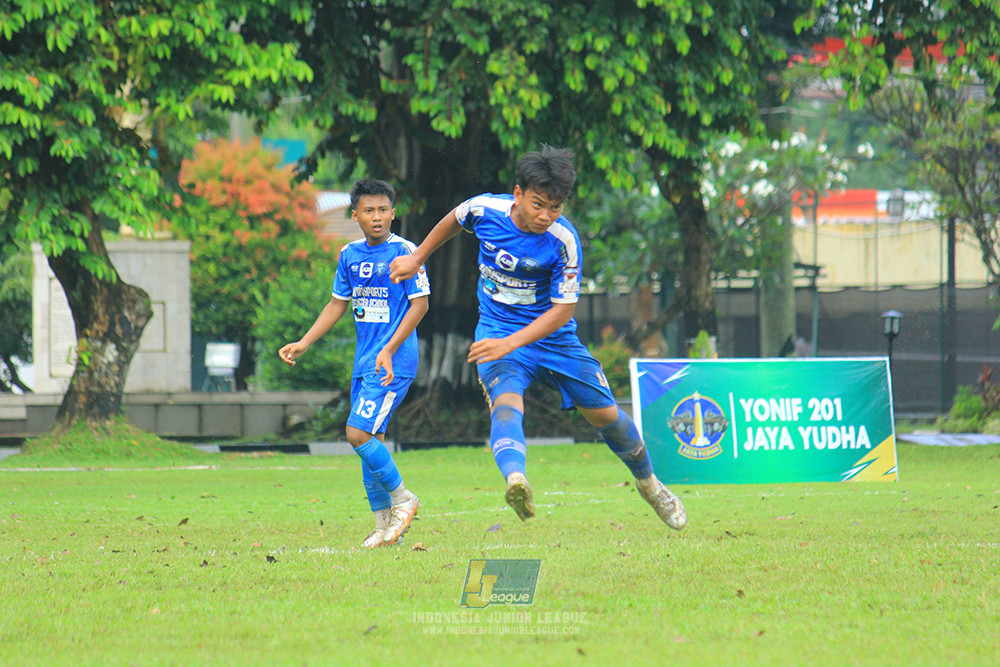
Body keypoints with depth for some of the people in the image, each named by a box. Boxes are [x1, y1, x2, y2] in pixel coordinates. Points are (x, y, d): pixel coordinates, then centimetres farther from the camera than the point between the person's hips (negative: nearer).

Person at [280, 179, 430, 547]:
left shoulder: (404, 252, -11)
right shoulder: (350, 254, 9)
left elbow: (419, 304, -12)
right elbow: (337, 305, 19)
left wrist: (389, 350, -20)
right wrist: (302, 344, 12)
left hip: (395, 362, -7)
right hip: (364, 361, 7)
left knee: (358, 432, -16)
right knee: (370, 439, 8)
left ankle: (402, 498, 2)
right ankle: (384, 523, 17)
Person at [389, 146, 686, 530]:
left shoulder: (563, 241, -22)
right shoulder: (485, 210, -14)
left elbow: (562, 310, -20)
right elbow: (453, 221, 11)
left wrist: (511, 343, -31)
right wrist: (417, 259, 23)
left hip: (552, 336, 0)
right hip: (497, 327, 0)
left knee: (605, 414, 8)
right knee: (506, 401, -30)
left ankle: (648, 483, 37)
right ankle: (514, 478, -60)